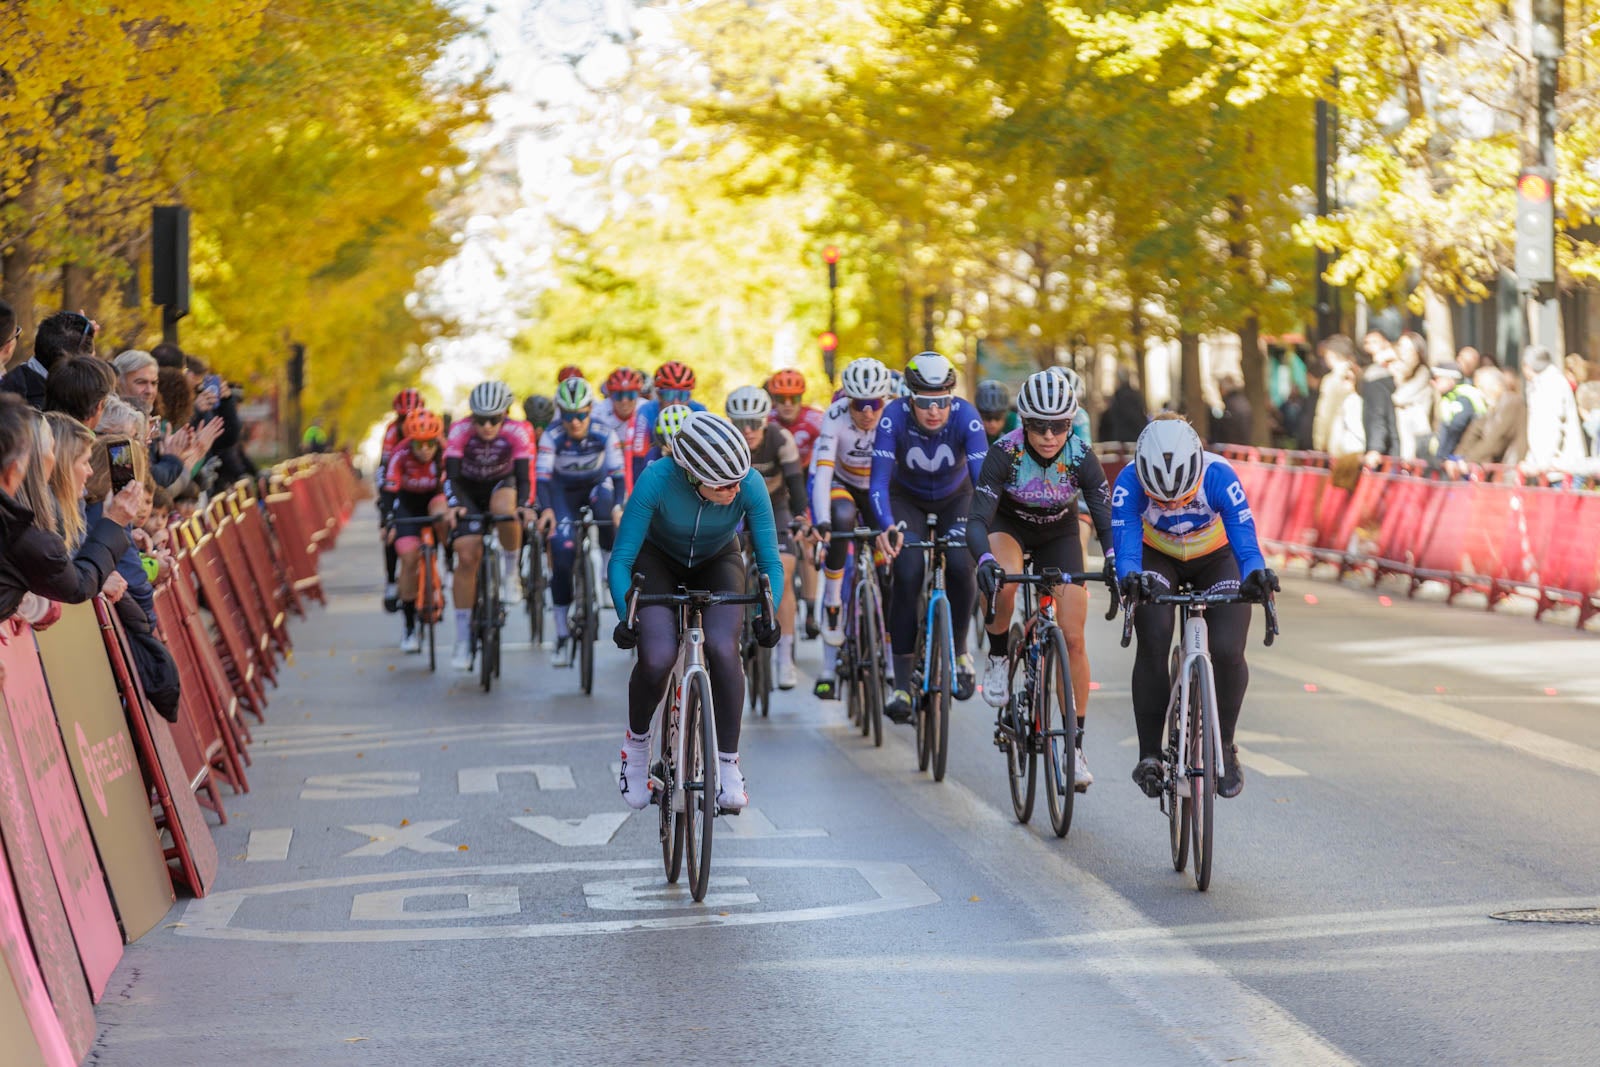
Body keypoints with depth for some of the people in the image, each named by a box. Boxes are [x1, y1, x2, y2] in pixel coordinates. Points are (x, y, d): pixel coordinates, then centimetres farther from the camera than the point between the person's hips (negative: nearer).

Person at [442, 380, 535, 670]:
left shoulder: (517, 433, -28)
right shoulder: (460, 432, -28)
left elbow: (523, 477, -31)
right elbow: (451, 476, -32)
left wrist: (523, 506, -51)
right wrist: (453, 505, -51)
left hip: (502, 483, 0)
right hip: (469, 490, 1)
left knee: (504, 509, -38)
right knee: (467, 556, -13)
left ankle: (511, 573, -12)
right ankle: (463, 640, -4)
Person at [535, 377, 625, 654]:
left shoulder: (604, 434, -24)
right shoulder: (552, 437, -25)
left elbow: (617, 473, -27)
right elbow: (542, 476, -31)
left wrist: (618, 506, -45)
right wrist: (546, 509, -48)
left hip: (596, 484, 0)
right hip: (564, 492, 0)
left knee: (603, 499, -38)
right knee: (562, 554, -17)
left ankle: (610, 558, -10)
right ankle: (561, 631, -7)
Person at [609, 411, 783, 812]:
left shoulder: (750, 485, -30)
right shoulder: (657, 480, -34)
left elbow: (770, 561, -21)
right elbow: (621, 560, -28)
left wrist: (769, 613, -39)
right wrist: (626, 615, -42)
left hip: (717, 565, 1)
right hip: (658, 561, -1)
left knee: (722, 647, -29)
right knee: (657, 658, -26)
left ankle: (728, 764, -16)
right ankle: (637, 741, 5)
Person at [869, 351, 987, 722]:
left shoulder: (965, 416, -31)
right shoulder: (895, 416, -32)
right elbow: (879, 480, -37)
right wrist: (886, 526, -54)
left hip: (955, 498, 0)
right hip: (907, 499, 0)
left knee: (960, 565, -25)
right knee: (907, 573, -22)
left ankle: (959, 649, 3)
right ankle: (901, 685, -16)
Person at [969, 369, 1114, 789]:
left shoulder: (1081, 457, -26)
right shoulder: (1004, 453, -31)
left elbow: (1105, 518, -28)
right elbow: (978, 518, -35)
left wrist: (1115, 562, -48)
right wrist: (985, 560, -56)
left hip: (1059, 535, 2)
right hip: (1009, 527, -2)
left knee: (1073, 639, -7)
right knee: (1002, 585, -38)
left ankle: (1076, 747, 3)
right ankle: (998, 658, -8)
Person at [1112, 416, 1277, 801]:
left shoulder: (1220, 477, -36)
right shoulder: (1129, 483, -34)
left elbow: (1245, 541, -41)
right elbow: (1126, 545, -41)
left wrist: (1256, 575, -63)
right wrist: (1130, 578, -64)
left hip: (1216, 559, 0)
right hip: (1157, 558, 0)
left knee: (1227, 651, -20)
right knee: (1153, 646, -23)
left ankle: (1225, 747, 5)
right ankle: (1149, 755, -9)